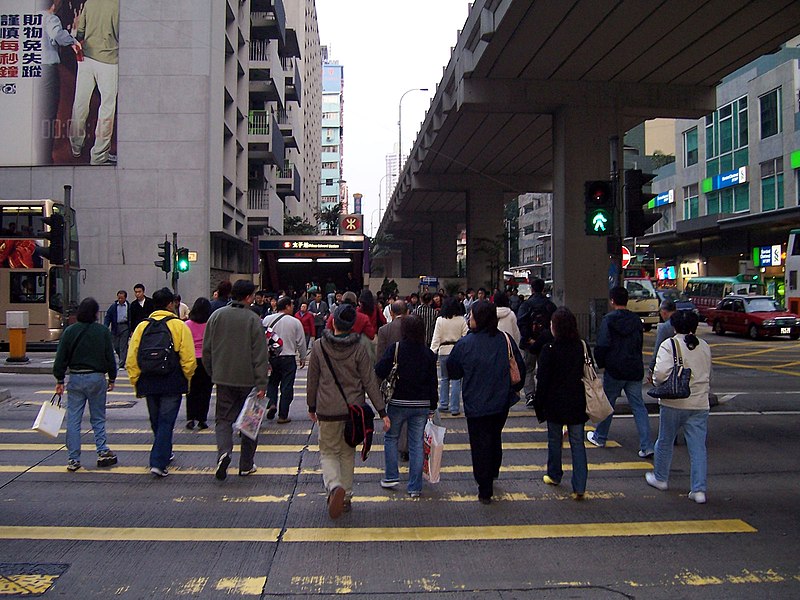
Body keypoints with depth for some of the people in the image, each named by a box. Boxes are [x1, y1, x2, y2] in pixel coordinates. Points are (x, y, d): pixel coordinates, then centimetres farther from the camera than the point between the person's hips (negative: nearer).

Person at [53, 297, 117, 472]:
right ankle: (103, 453, 6)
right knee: (98, 418, 11)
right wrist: (112, 379, 10)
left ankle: (73, 459, 7)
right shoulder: (103, 331, -5)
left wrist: (59, 381, 8)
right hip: (96, 378, -1)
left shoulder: (69, 331, -1)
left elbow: (61, 358, 0)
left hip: (75, 378, 1)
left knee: (73, 420, 6)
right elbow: (110, 357, 0)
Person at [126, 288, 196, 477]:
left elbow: (131, 360, 1)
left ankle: (165, 454, 37)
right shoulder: (179, 326, -7)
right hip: (172, 384, -4)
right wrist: (187, 379, 5)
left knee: (156, 422, 20)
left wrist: (136, 383, 11)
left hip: (148, 383, 4)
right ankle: (158, 462, -7)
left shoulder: (142, 326, 2)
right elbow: (189, 359, -10)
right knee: (166, 422, 1)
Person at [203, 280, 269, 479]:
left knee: (223, 418, 11)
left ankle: (224, 452, -15)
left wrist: (212, 373, 19)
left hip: (223, 379, 3)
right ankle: (246, 465, 17)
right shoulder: (253, 319, -11)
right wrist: (261, 384, -10)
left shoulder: (216, 316, 2)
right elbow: (260, 354, -13)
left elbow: (207, 349, 7)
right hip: (248, 379, -3)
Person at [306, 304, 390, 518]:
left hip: (327, 410, -1)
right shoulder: (358, 349, -6)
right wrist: (382, 412, -2)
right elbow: (370, 382, -6)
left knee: (329, 452, 9)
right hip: (353, 409, 1)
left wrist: (311, 406, 15)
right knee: (348, 453, 17)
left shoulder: (319, 347, -6)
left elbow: (313, 380, 2)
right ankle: (346, 497, 21)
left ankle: (334, 487, -18)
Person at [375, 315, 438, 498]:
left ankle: (391, 477, 16)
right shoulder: (428, 353, 0)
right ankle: (415, 487, 10)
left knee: (391, 438, 18)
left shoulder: (394, 349, -10)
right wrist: (432, 407, 11)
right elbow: (433, 382, 4)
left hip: (398, 403, -2)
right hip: (422, 405, 2)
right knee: (417, 444, 7)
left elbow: (380, 371, -17)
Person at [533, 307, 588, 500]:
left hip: (555, 402, -3)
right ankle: (579, 487, 4)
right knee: (577, 443, 6)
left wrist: (539, 406, -2)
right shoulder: (581, 347, -2)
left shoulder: (549, 349, -15)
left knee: (554, 440, 16)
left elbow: (542, 380, -12)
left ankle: (554, 476, 32)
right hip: (577, 402, 3)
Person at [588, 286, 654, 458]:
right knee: (638, 407, 5)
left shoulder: (609, 320, -11)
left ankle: (599, 437, 28)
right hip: (635, 371, 5)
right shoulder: (636, 321, 8)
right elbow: (639, 345, 14)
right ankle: (646, 446, -1)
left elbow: (601, 346, -14)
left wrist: (600, 364, 1)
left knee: (607, 403, 12)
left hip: (614, 371, -4)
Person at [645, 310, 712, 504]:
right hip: (700, 404, 4)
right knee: (698, 447, 5)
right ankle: (699, 490, 4)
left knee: (665, 441, 15)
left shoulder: (669, 345, -12)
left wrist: (658, 383, -4)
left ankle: (660, 478, 32)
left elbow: (661, 373, -23)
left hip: (673, 403, -4)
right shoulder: (705, 347, 8)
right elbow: (708, 376, 17)